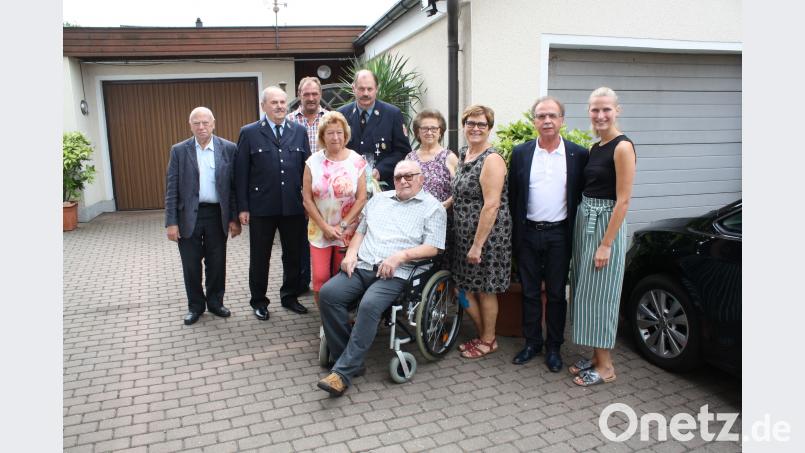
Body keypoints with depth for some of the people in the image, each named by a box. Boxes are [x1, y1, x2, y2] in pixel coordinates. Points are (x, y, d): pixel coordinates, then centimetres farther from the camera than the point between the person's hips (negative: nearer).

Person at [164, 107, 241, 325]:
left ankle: (215, 302, 28)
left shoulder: (229, 149, 0)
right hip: (188, 216, 0)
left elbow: (235, 185, 0)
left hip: (217, 215, 0)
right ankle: (195, 306, 26)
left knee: (217, 263, 10)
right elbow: (171, 189, -2)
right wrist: (171, 222, -6)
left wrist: (235, 218, -3)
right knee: (191, 265, 9)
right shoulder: (179, 150, 0)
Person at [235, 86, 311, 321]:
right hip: (262, 207, -2)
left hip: (294, 207, 2)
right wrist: (243, 207, -6)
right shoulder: (249, 133, -2)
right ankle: (259, 301, 26)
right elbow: (241, 172, -3)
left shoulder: (299, 131, 5)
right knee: (259, 257, 10)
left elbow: (307, 167, 6)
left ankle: (289, 297, 32)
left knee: (293, 255, 13)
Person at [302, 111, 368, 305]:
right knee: (320, 277, -3)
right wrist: (325, 227, -8)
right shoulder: (313, 161, -1)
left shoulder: (356, 161, -4)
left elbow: (361, 198, -5)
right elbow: (307, 199, -1)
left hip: (348, 230, -1)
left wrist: (342, 226, -9)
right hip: (320, 230, 1)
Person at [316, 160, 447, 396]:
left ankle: (343, 371, -24)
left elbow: (432, 247, -3)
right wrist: (351, 253, 3)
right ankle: (351, 360, -13)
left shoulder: (432, 207, 6)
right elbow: (361, 230, 23)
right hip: (361, 266, 5)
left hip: (396, 273, -5)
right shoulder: (378, 199, 23)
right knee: (328, 293, -21)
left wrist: (400, 256, -16)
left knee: (370, 305, -34)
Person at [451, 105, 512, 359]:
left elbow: (491, 205, -22)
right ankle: (482, 334, 33)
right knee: (464, 287, 14)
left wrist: (478, 244, -22)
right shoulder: (463, 154, 9)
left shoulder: (492, 160, -17)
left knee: (485, 290, 7)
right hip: (464, 234, 8)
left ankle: (489, 341, 26)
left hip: (487, 236, -8)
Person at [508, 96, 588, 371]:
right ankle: (532, 343, 26)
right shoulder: (520, 153, 2)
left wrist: (575, 233, -1)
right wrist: (516, 230, 4)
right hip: (528, 234, 1)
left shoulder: (578, 155, -2)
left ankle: (554, 346, 23)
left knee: (557, 294, 9)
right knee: (529, 292, 11)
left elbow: (582, 196, 2)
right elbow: (512, 195, 6)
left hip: (559, 235, -1)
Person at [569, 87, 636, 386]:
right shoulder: (594, 148, 12)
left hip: (606, 224, -8)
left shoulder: (622, 147, -13)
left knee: (599, 294, -2)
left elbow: (623, 200, -17)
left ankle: (606, 367, 12)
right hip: (584, 221, 8)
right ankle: (596, 357, 26)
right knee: (585, 292, 13)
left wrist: (606, 244, -19)